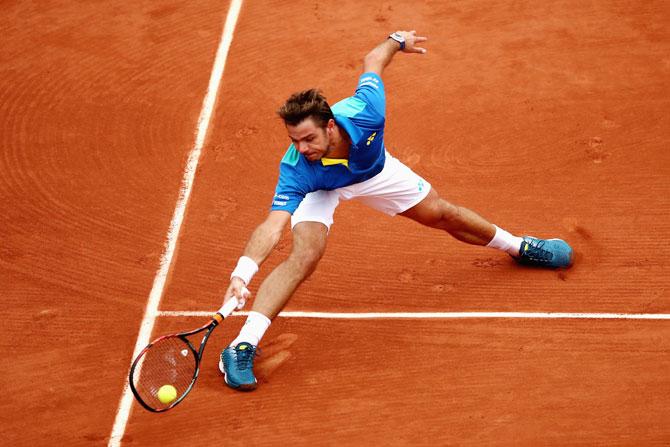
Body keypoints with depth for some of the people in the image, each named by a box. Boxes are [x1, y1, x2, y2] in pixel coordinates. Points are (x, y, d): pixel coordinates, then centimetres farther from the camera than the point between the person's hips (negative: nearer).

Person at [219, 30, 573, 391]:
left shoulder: (364, 113, -42)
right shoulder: (295, 170, -43)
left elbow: (372, 62, -22)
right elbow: (272, 226, -49)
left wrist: (398, 40, -2)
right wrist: (242, 272, -65)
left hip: (375, 171, 3)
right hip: (319, 188, -3)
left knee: (442, 215, 17)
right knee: (304, 255, -30)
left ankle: (518, 246, 45)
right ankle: (241, 348, -26)